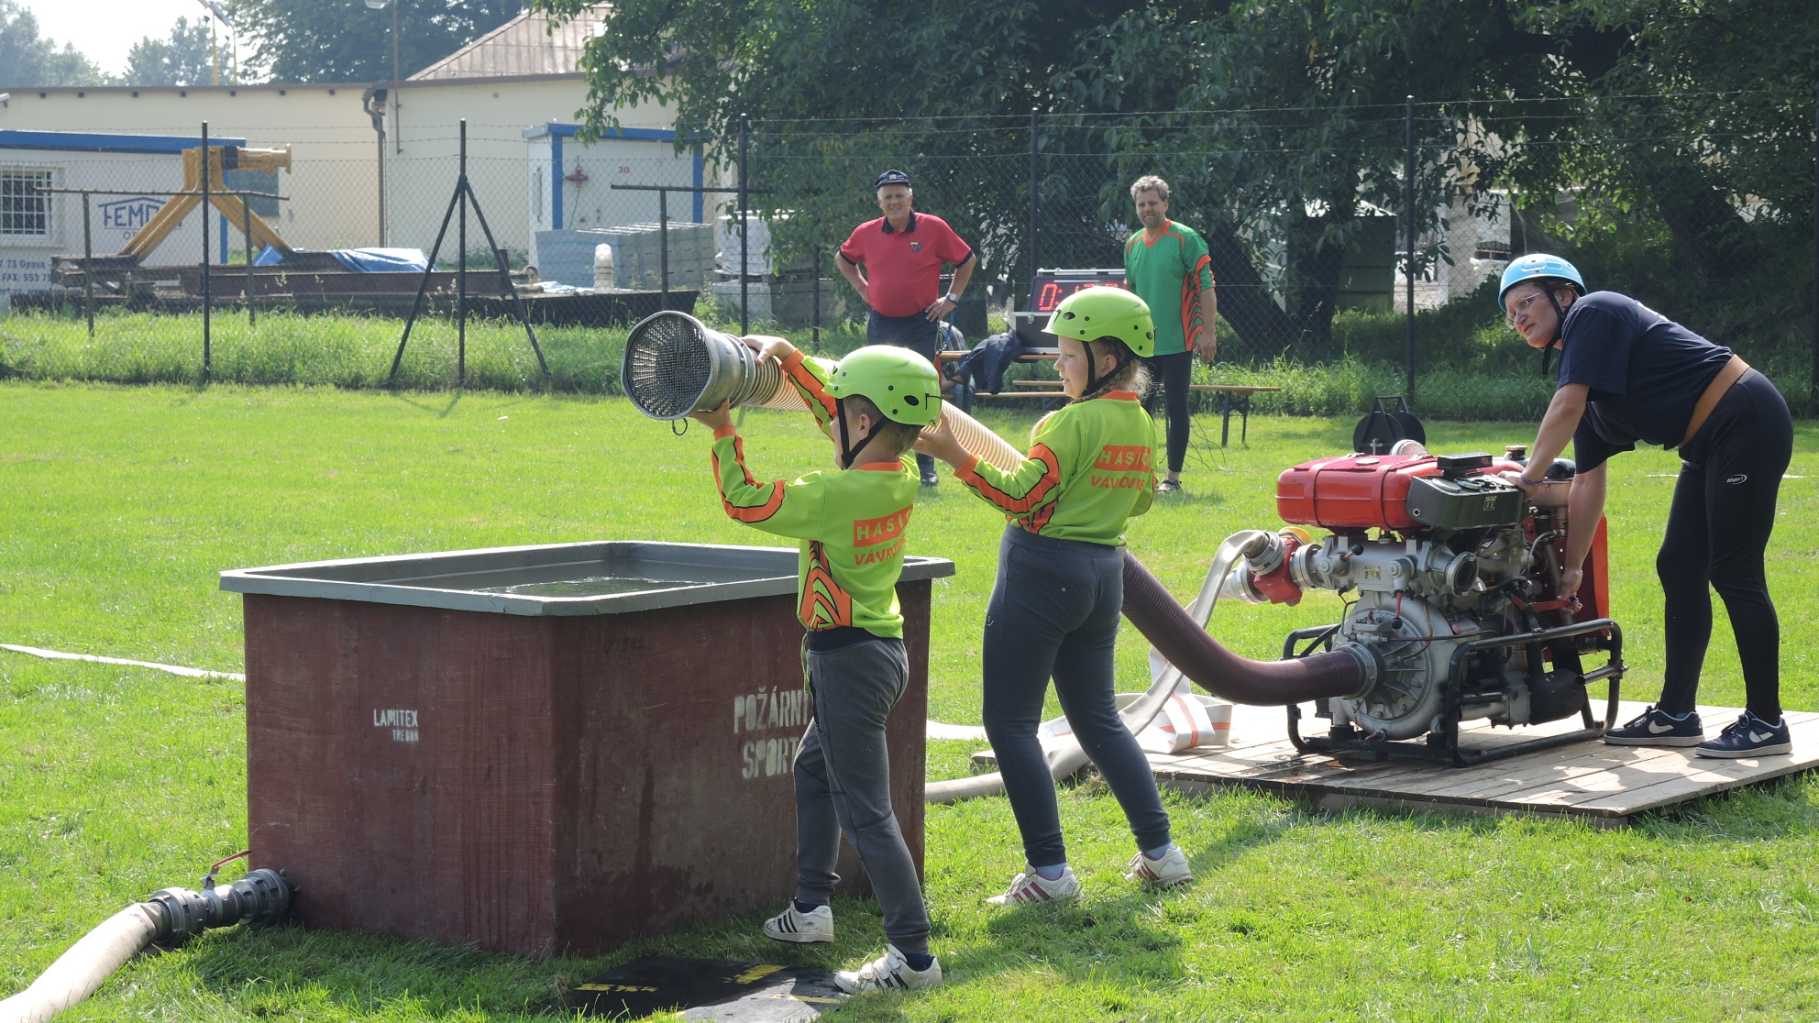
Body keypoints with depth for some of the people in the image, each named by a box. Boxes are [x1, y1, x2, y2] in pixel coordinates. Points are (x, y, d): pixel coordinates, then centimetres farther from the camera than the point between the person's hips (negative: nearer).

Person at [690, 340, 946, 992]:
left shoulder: (841, 493, -24)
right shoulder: (900, 475, -1)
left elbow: (744, 500, -13)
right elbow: (834, 403, 16)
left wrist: (722, 432, -3)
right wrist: (789, 357, 13)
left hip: (847, 658, -10)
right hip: (880, 645, 10)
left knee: (864, 810, -6)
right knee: (813, 767, 26)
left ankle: (913, 955, -6)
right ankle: (811, 907, 36)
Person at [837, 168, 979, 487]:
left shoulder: (934, 228, -7)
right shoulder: (866, 233, 0)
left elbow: (968, 260, 4)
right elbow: (842, 258, 21)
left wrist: (951, 298, 1)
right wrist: (861, 288, 10)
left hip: (921, 323, -3)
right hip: (881, 324, 3)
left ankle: (926, 467, 6)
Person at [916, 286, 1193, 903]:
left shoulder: (1076, 420, -17)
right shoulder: (1140, 423, 8)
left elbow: (1023, 496, -22)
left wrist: (958, 458, -23)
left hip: (1044, 570, -8)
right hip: (1103, 575, 9)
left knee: (1010, 721, 0)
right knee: (1098, 718, 20)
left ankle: (1050, 870, -2)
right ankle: (1160, 853, 20)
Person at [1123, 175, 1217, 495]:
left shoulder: (1186, 239, -8)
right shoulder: (1132, 244, 10)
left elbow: (1206, 287, -10)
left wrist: (1208, 332, -15)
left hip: (1177, 342, -6)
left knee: (1176, 408, 0)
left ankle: (1173, 478, 6)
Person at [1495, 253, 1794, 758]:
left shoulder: (1592, 313, -9)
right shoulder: (1585, 376, 17)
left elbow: (1567, 408, -20)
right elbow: (1588, 480, 17)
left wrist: (1529, 476, -8)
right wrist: (1573, 566, 14)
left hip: (1747, 423, -10)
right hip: (1711, 446, 10)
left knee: (1734, 573, -8)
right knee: (1679, 570, 11)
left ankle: (1766, 724, -2)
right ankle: (1675, 716, 17)